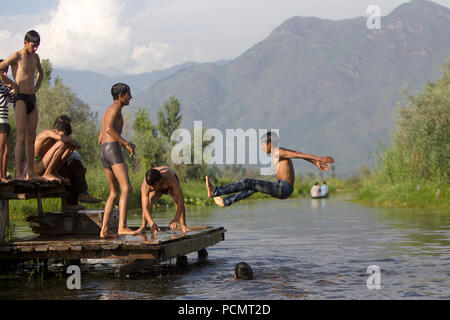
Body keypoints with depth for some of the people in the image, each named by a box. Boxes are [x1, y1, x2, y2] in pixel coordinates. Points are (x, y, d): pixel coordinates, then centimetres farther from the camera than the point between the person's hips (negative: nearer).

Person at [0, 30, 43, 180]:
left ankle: (30, 173, 11)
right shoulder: (16, 57, -6)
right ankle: (18, 174, -15)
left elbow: (40, 72, 34)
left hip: (32, 100, 7)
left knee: (31, 138, 7)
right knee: (21, 137, -13)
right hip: (20, 99, -7)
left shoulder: (35, 57, 15)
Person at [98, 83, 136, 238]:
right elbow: (109, 128, -19)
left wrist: (124, 143, 24)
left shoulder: (108, 111, 28)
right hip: (112, 149, -10)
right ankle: (122, 226, -28)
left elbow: (100, 139, 28)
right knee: (126, 188, -17)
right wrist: (126, 143, -14)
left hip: (103, 151, 10)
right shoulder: (115, 107, -2)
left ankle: (104, 229, 6)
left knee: (114, 192, 12)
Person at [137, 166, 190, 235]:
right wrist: (152, 223, -60)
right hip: (158, 190, 1)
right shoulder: (145, 186, -41)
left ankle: (183, 226, -15)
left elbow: (180, 197, -48)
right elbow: (145, 208, -44)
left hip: (170, 186, -1)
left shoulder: (169, 177, -46)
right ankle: (143, 226, -13)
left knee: (177, 200, -29)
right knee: (148, 201, -27)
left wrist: (176, 218, -58)